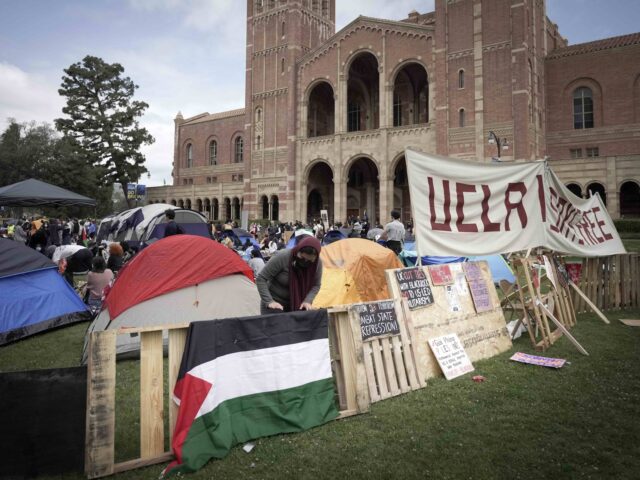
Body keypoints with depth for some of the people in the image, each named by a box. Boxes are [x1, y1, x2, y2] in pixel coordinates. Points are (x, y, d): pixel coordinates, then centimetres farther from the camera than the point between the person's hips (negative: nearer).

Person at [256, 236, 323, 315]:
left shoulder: (317, 263, -14)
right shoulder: (282, 257, -26)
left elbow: (316, 285, 1)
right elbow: (261, 279, -19)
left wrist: (307, 301, -16)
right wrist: (269, 301, -26)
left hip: (296, 305, 3)